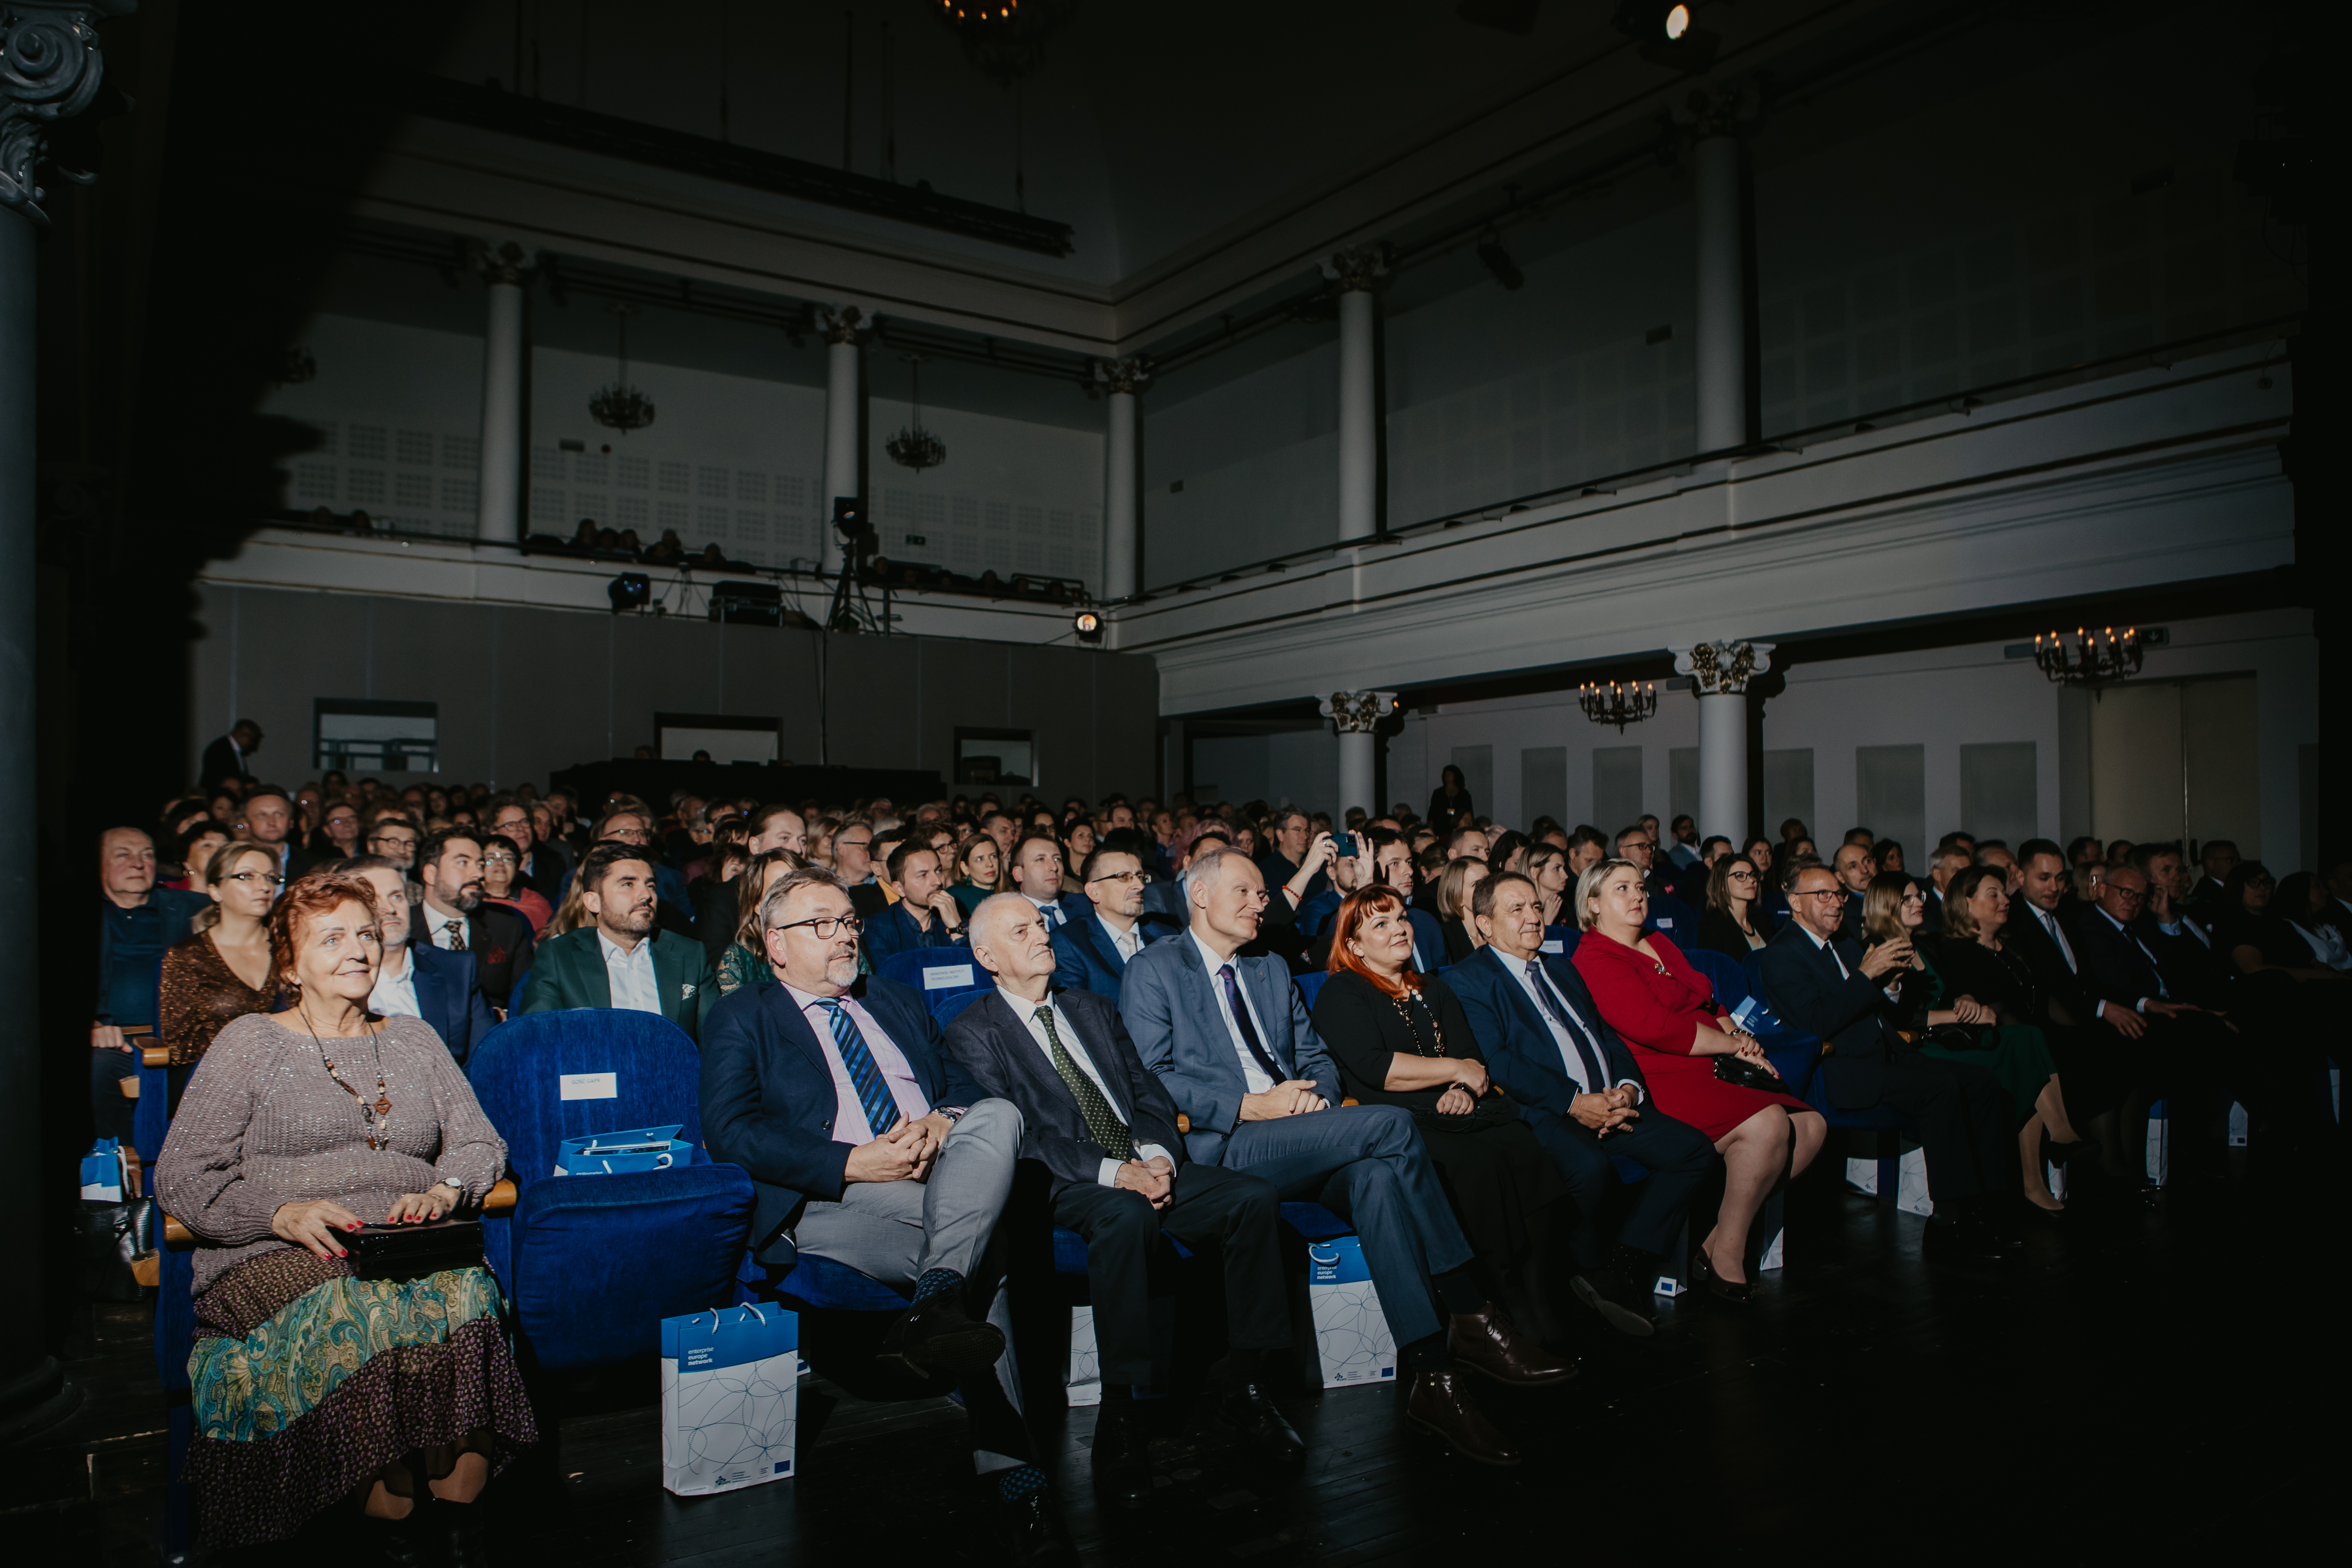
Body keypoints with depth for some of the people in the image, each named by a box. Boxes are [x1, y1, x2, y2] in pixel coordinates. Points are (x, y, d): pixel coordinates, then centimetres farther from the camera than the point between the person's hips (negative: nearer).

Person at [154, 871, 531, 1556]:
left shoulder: (413, 1041, 22)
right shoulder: (250, 1044, 10)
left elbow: (480, 1140, 15)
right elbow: (182, 1176, 2)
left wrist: (444, 1191, -9)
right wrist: (283, 1213, -16)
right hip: (277, 1258, -2)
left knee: (466, 1294, -32)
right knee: (357, 1314, -35)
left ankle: (459, 1510, -25)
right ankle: (384, 1515, -22)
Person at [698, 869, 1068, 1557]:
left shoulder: (900, 1002, 28)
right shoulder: (744, 1017, 11)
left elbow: (962, 1086, 21)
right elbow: (728, 1130, -5)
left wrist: (943, 1122, -6)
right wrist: (854, 1163, -16)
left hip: (942, 1171, 5)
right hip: (831, 1200, -5)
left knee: (999, 1113, -27)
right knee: (980, 1250, -28)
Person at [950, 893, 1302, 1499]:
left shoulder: (1093, 1010, 23)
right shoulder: (973, 1034, 3)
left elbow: (1150, 1092, 16)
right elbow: (1018, 1133, -9)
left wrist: (1159, 1155, -7)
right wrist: (1114, 1173, -21)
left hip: (1150, 1168, 6)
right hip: (1065, 1188, -5)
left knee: (1255, 1196, -20)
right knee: (1126, 1214, -39)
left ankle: (1245, 1388, -10)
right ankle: (1117, 1417, -29)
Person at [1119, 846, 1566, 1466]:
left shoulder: (1272, 971, 26)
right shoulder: (1154, 970, 4)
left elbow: (1316, 1057, 23)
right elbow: (1149, 1078, -8)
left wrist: (1318, 1096, -3)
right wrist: (1250, 1106, -16)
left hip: (1297, 1138, 6)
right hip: (1223, 1147, -6)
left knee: (1375, 1176, -30)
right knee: (1391, 1124, -25)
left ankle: (1431, 1375, -31)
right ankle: (1469, 1315, -20)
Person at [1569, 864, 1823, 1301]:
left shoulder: (1661, 944, 23)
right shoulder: (1595, 960, -7)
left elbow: (1708, 1005, 23)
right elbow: (1655, 1027, -16)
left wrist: (1737, 1036, 0)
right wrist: (1734, 1045, -10)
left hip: (1712, 1072, 9)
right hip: (1658, 1081, -9)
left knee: (1810, 1126, -6)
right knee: (1767, 1124, -28)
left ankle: (1721, 1235, 0)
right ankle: (1726, 1257, -13)